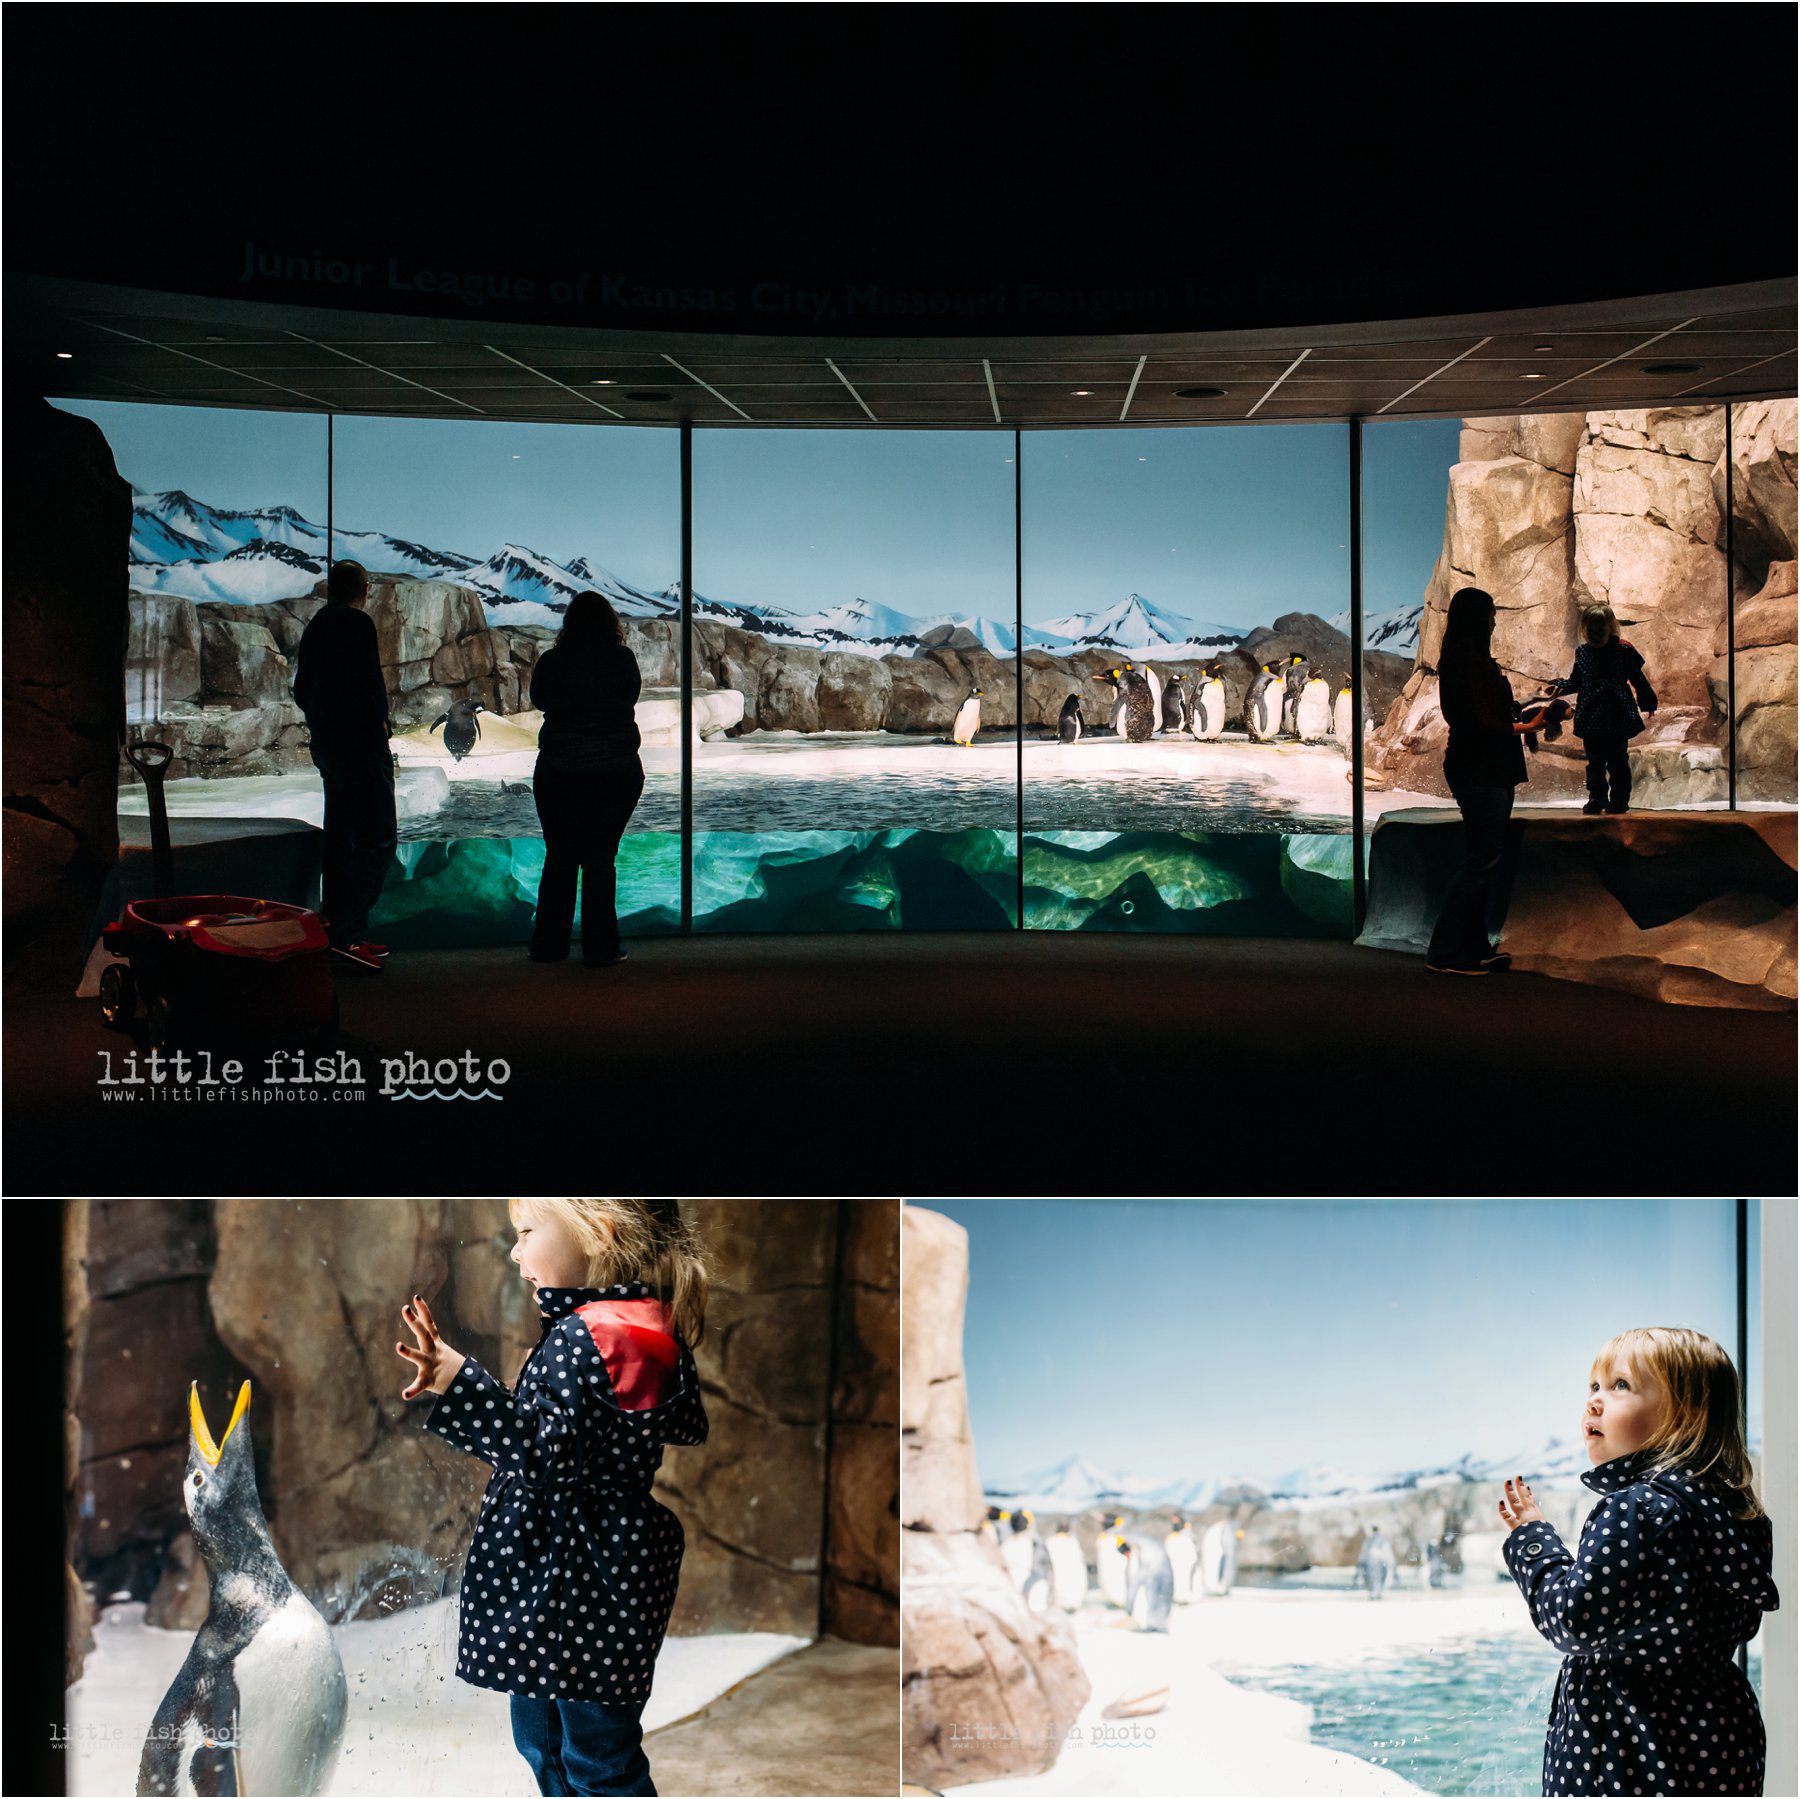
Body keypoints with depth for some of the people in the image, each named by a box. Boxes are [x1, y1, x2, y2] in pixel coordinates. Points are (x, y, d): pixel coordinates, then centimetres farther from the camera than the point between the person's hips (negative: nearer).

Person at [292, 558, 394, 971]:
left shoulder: (314, 626, 14)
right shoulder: (357, 623, -13)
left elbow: (302, 690, 19)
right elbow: (367, 685, -21)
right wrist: (379, 721, -7)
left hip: (326, 745, 10)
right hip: (361, 743, -10)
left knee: (341, 837, 15)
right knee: (378, 838, -10)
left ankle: (338, 927, 18)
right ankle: (349, 932, -18)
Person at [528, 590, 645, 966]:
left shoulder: (552, 662, -5)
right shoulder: (624, 660, -5)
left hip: (558, 772, 0)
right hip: (617, 772, 0)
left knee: (558, 857, 10)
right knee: (600, 858, 4)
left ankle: (549, 945, 14)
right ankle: (599, 947, 4)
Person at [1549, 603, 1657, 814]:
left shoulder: (1623, 650, -4)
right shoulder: (1582, 652, 7)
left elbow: (1637, 678, 2)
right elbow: (1576, 680, 17)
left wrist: (1647, 700, 3)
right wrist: (1561, 686, 1)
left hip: (1618, 718, -3)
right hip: (1591, 718, 3)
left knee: (1617, 761, 2)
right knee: (1595, 761, 10)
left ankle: (1619, 799, 10)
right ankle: (1596, 798, 19)